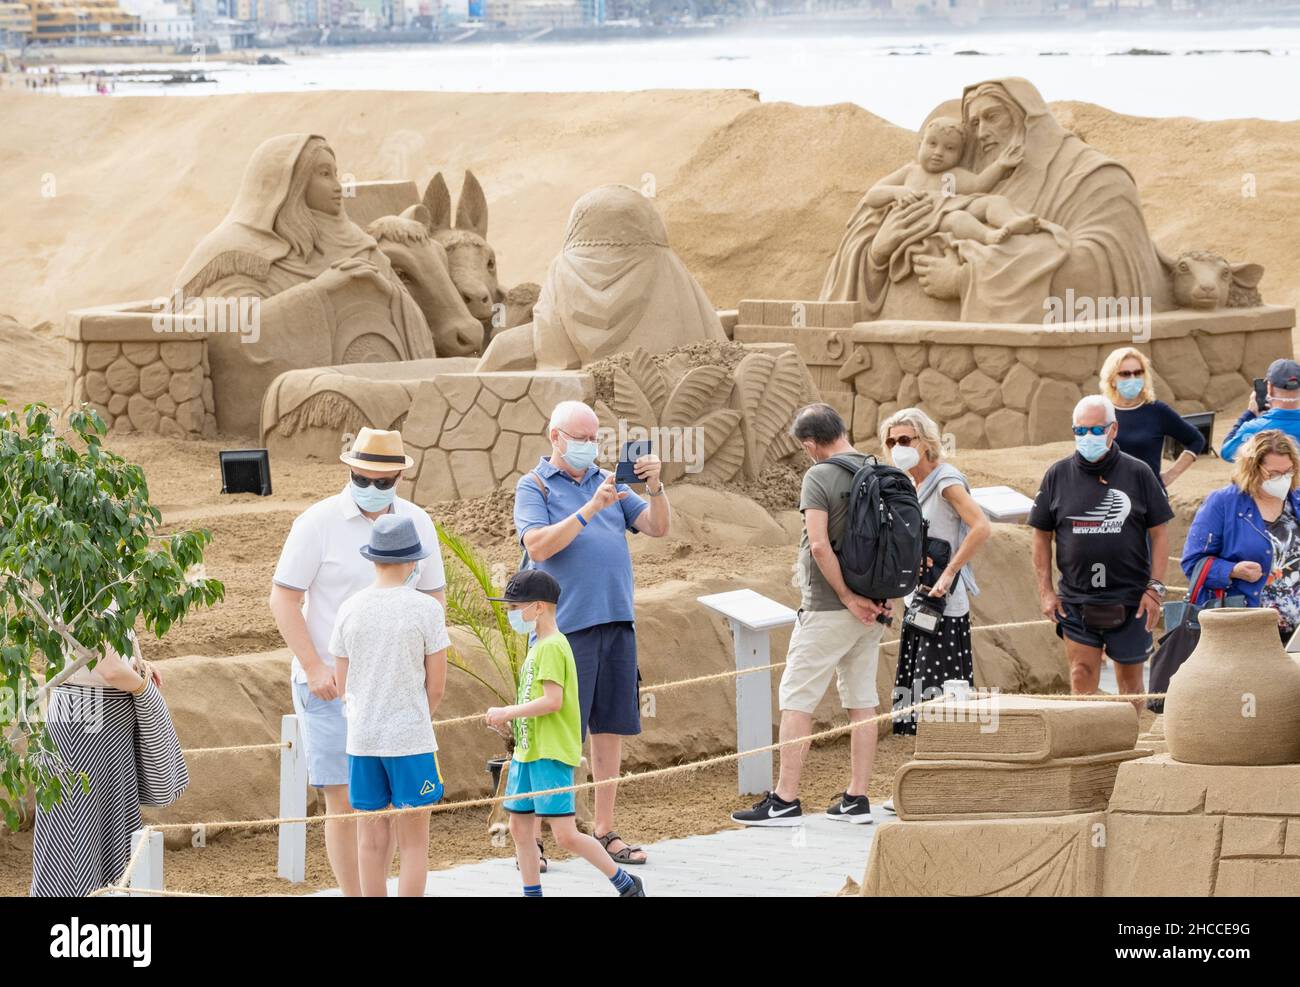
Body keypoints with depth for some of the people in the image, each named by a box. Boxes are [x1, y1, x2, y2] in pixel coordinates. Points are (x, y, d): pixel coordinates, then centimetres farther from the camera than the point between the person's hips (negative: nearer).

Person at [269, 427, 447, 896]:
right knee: (344, 803, -6)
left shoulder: (417, 524, 6)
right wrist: (313, 668, -13)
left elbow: (434, 597, 16)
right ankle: (354, 895, -2)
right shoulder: (318, 522, -8)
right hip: (331, 683, -4)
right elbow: (283, 599, -6)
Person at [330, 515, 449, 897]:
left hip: (361, 737, 3)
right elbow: (436, 685, -4)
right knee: (413, 840, 3)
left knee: (371, 838, 10)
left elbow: (342, 685, 8)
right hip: (411, 737, -3)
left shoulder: (350, 610, 2)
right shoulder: (426, 609, -8)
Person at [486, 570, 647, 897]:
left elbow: (552, 701, -22)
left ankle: (626, 884, 2)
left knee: (565, 834, -10)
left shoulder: (552, 647, -14)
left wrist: (507, 712, -15)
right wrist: (510, 721, 9)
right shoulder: (538, 646, 16)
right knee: (520, 828, 9)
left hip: (552, 756, -10)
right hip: (527, 753, 10)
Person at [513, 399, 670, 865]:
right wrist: (590, 510, -21)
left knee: (610, 730, 8)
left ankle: (605, 831, 14)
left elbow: (658, 527, 10)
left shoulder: (608, 483, 17)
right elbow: (538, 546, -14)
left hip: (617, 623, 6)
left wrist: (655, 486, -8)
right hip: (567, 626, -6)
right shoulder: (534, 486, 1)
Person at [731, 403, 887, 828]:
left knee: (796, 699, -2)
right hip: (872, 609, 7)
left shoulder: (819, 477, -13)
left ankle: (785, 801, -3)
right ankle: (857, 798, 12)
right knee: (862, 701, 10)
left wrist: (848, 597, -15)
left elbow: (819, 545, -21)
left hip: (827, 608, -7)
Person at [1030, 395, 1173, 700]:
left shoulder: (1138, 474, 0)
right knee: (1082, 677, -5)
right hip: (1075, 599, 1)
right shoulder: (1058, 475, 4)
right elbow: (1042, 536, 9)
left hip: (1129, 601, -1)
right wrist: (1045, 591, 2)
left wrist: (1155, 588, -6)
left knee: (1130, 681, 8)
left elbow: (1160, 533, 2)